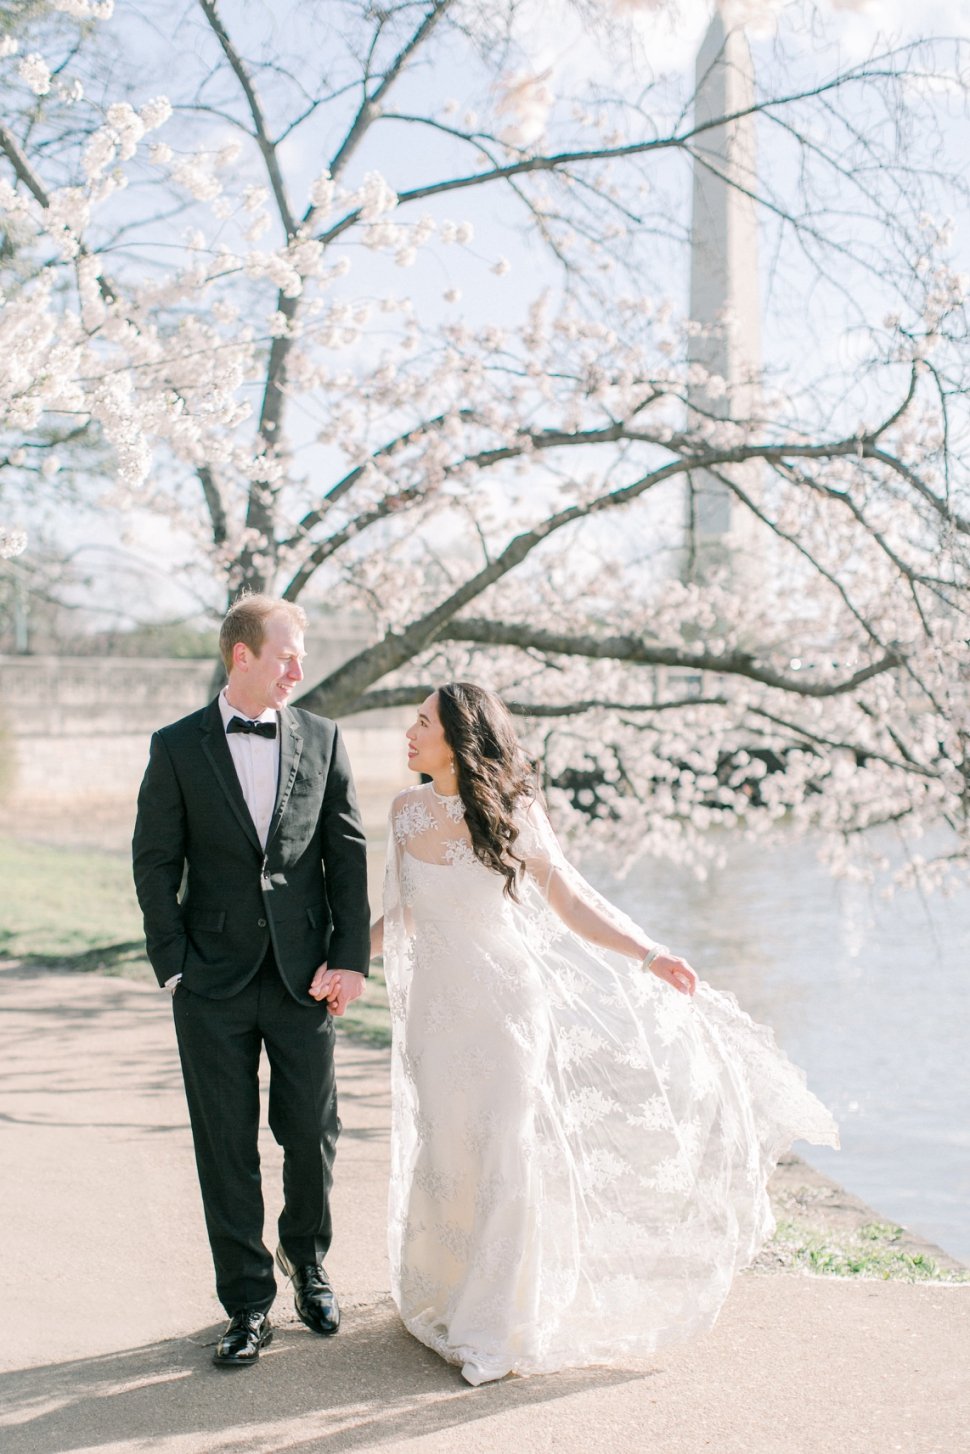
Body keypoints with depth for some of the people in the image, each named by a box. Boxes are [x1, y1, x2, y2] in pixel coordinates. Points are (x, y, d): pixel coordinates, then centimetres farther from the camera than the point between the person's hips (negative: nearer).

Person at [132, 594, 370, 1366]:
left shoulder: (321, 738, 4)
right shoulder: (178, 747, -1)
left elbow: (348, 853, 3)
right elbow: (155, 862, 1)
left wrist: (350, 957, -3)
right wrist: (175, 964, -4)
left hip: (305, 977, 1)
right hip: (215, 984, -1)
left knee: (313, 1134, 8)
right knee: (227, 1149, 5)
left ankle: (307, 1260, 35)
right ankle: (248, 1303, 19)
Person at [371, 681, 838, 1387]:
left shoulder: (513, 812, -11)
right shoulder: (408, 811, -1)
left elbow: (573, 900, -8)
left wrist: (648, 953, -18)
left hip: (506, 1003, -3)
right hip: (437, 1007, 3)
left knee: (504, 1154, -1)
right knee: (445, 1157, 9)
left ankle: (494, 1329, 11)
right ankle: (443, 1296, 32)